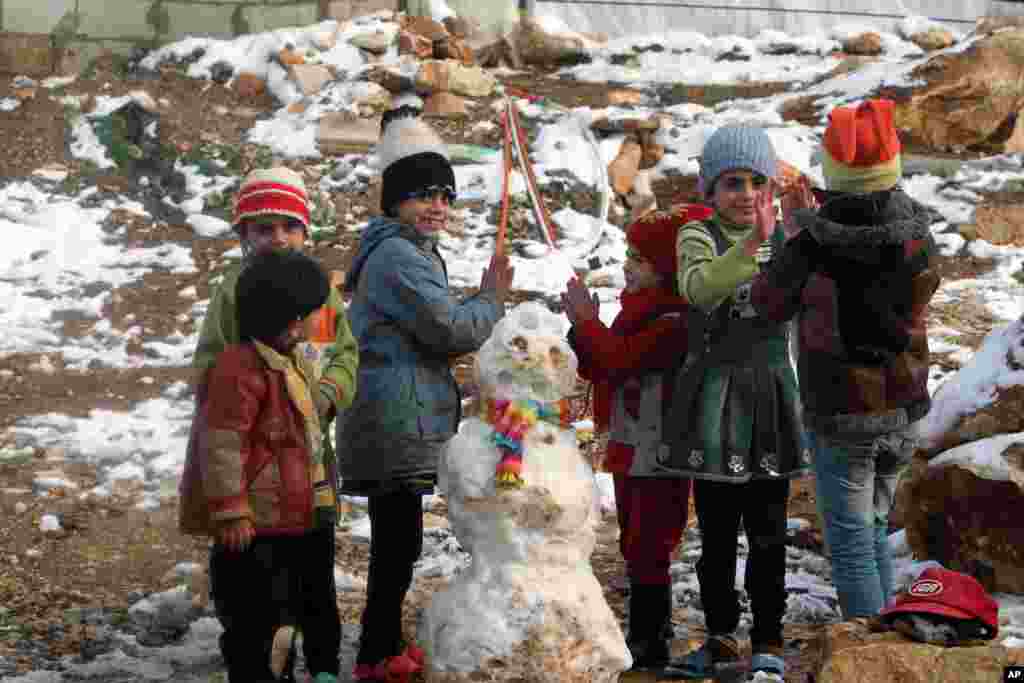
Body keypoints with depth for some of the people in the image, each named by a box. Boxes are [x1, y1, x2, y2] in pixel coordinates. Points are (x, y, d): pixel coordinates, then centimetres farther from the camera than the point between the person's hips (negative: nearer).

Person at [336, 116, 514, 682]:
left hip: (394, 427, 11)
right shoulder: (398, 255, -13)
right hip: (397, 424, -11)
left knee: (396, 541, 15)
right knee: (398, 542, -7)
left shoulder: (405, 252, 23)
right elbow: (453, 330, -19)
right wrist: (491, 298, -2)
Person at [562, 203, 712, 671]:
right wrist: (581, 326, -1)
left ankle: (648, 644, 0)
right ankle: (651, 630, 29)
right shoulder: (636, 313, 12)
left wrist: (587, 319, -19)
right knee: (635, 546, 17)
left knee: (647, 548, -6)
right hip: (629, 451, 10)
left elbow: (621, 361, -28)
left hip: (659, 458, -10)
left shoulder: (675, 322, -19)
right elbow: (597, 369, 15)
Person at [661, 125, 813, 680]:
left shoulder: (783, 238, 7)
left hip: (769, 393, 2)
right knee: (715, 529, 6)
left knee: (767, 531, 4)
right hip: (714, 398, -2)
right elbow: (698, 286, -26)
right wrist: (750, 243, -39)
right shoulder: (698, 236, -5)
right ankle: (721, 637, 21)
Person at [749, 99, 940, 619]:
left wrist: (796, 231, 5)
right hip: (903, 411, 5)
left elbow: (767, 303, -7)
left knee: (850, 540, 4)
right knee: (875, 527, 20)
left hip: (840, 416, -4)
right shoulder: (919, 238, -7)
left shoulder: (815, 245, -20)